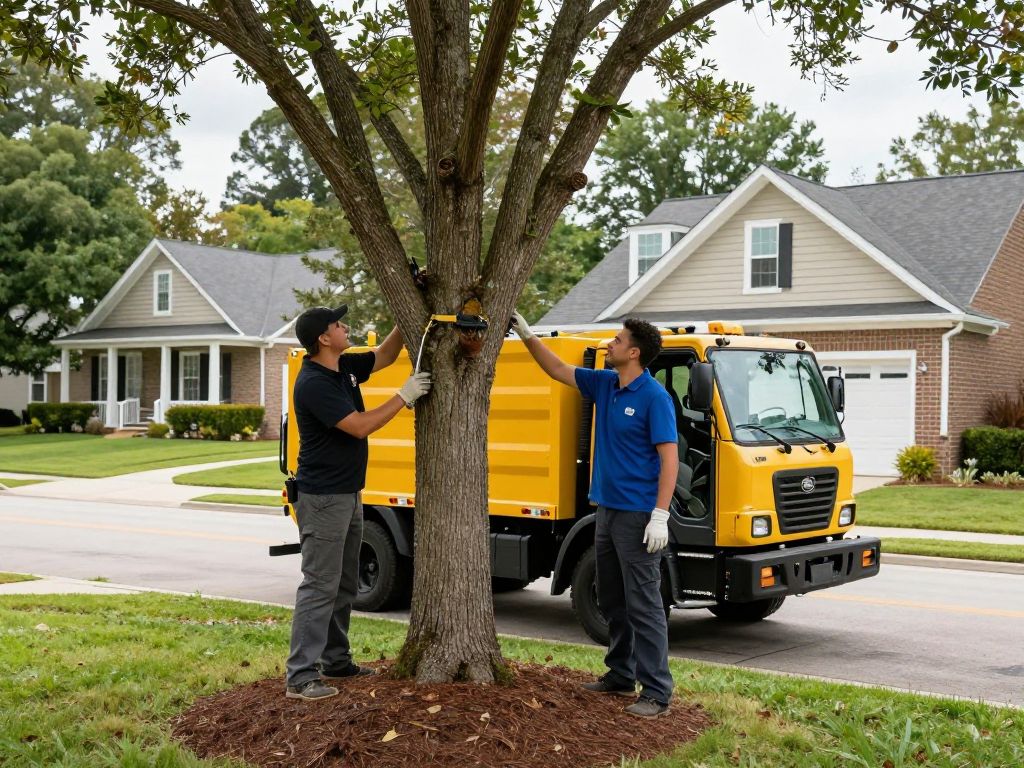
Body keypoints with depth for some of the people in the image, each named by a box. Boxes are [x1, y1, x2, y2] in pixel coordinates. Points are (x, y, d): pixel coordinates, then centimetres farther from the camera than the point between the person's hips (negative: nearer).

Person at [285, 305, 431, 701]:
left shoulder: (344, 367, 7)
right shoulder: (314, 384, -21)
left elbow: (384, 355, 23)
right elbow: (360, 426, -23)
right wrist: (404, 397, -16)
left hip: (348, 494, 10)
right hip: (323, 498, -10)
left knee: (344, 584, 16)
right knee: (319, 587, -9)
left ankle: (335, 660, 26)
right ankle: (299, 676, -7)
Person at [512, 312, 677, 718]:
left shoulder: (654, 397, -14)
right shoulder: (604, 384, 8)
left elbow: (669, 457, -17)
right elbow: (558, 370, 21)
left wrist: (660, 516, -22)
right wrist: (527, 335, 16)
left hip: (638, 516, -9)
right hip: (607, 510, 9)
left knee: (643, 605, -7)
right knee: (612, 601, 16)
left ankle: (656, 692, -2)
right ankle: (620, 675, 28)